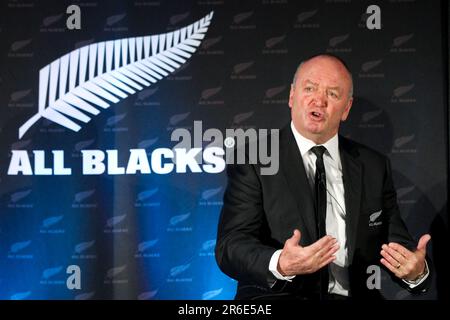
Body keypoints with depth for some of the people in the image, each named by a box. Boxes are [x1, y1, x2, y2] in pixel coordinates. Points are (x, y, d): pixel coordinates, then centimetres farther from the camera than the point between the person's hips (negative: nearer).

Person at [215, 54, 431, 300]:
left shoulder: (374, 166, 12)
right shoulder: (253, 160, 0)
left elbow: (395, 243, 13)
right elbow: (230, 245, -8)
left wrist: (416, 270, -10)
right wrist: (280, 265, -28)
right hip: (276, 294, -4)